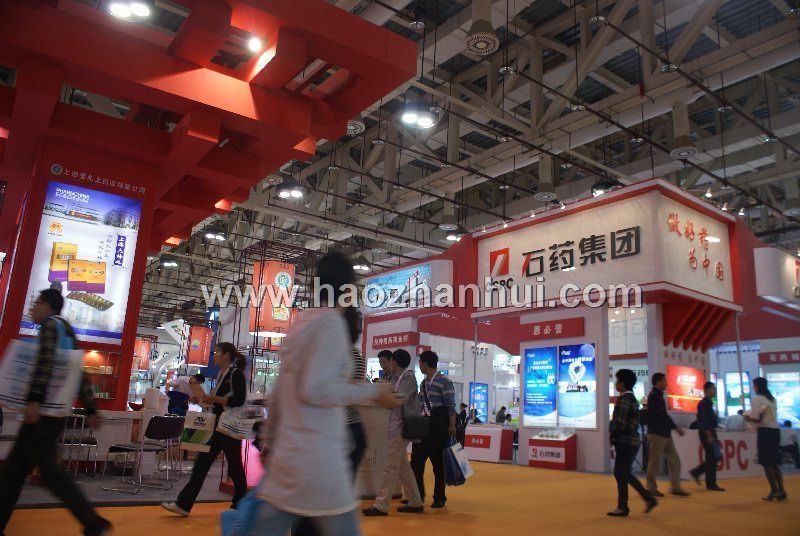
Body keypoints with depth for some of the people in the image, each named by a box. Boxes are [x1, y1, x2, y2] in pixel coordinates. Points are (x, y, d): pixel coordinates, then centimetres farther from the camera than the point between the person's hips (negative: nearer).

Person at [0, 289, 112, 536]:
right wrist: (91, 410, 20)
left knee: (48, 470, -7)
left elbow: (45, 361, -22)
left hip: (43, 411, -9)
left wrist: (34, 399, -31)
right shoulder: (67, 332, 21)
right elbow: (80, 377, 20)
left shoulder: (50, 324, -5)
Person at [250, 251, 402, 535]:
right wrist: (373, 391, -11)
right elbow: (314, 389, -18)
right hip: (317, 458, -8)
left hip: (286, 453, 8)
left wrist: (269, 439, 24)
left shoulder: (302, 323, 13)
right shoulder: (330, 321, -11)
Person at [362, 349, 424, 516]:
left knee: (391, 467, -6)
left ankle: (381, 505, -2)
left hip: (401, 427, -9)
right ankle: (415, 503, 21)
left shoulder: (408, 376, -9)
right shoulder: (400, 377, 15)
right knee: (403, 466, 13)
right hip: (397, 426, 9)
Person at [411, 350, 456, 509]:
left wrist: (452, 426, -15)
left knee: (437, 462, 2)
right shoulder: (424, 382, 12)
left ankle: (439, 498, 15)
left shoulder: (444, 381, -11)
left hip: (438, 425, -7)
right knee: (416, 461, 6)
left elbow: (451, 405, -12)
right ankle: (418, 495, 19)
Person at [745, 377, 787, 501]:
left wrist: (747, 418, 6)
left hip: (765, 431, -7)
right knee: (775, 463, 13)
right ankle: (781, 490, 12)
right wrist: (752, 417, 17)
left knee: (767, 463, 0)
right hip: (775, 430, 7)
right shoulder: (772, 398, 14)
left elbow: (755, 418, -13)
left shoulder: (757, 398, -9)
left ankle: (774, 491, 0)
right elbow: (771, 415, 15)